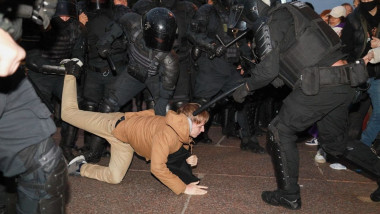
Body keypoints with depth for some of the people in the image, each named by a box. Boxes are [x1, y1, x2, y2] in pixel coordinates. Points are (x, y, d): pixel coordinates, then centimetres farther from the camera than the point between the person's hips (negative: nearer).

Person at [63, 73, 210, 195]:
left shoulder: (185, 132, -12)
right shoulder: (167, 132, -40)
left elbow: (172, 154, 5)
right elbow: (157, 167, -39)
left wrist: (186, 160, -15)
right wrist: (183, 188, -35)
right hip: (117, 124, -8)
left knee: (114, 178, 12)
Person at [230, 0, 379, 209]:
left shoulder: (268, 23, -5)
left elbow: (268, 70, -11)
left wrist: (246, 87, 6)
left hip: (322, 86, -9)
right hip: (345, 82, 9)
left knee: (280, 132, 5)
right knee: (333, 141, 25)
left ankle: (289, 195, 13)